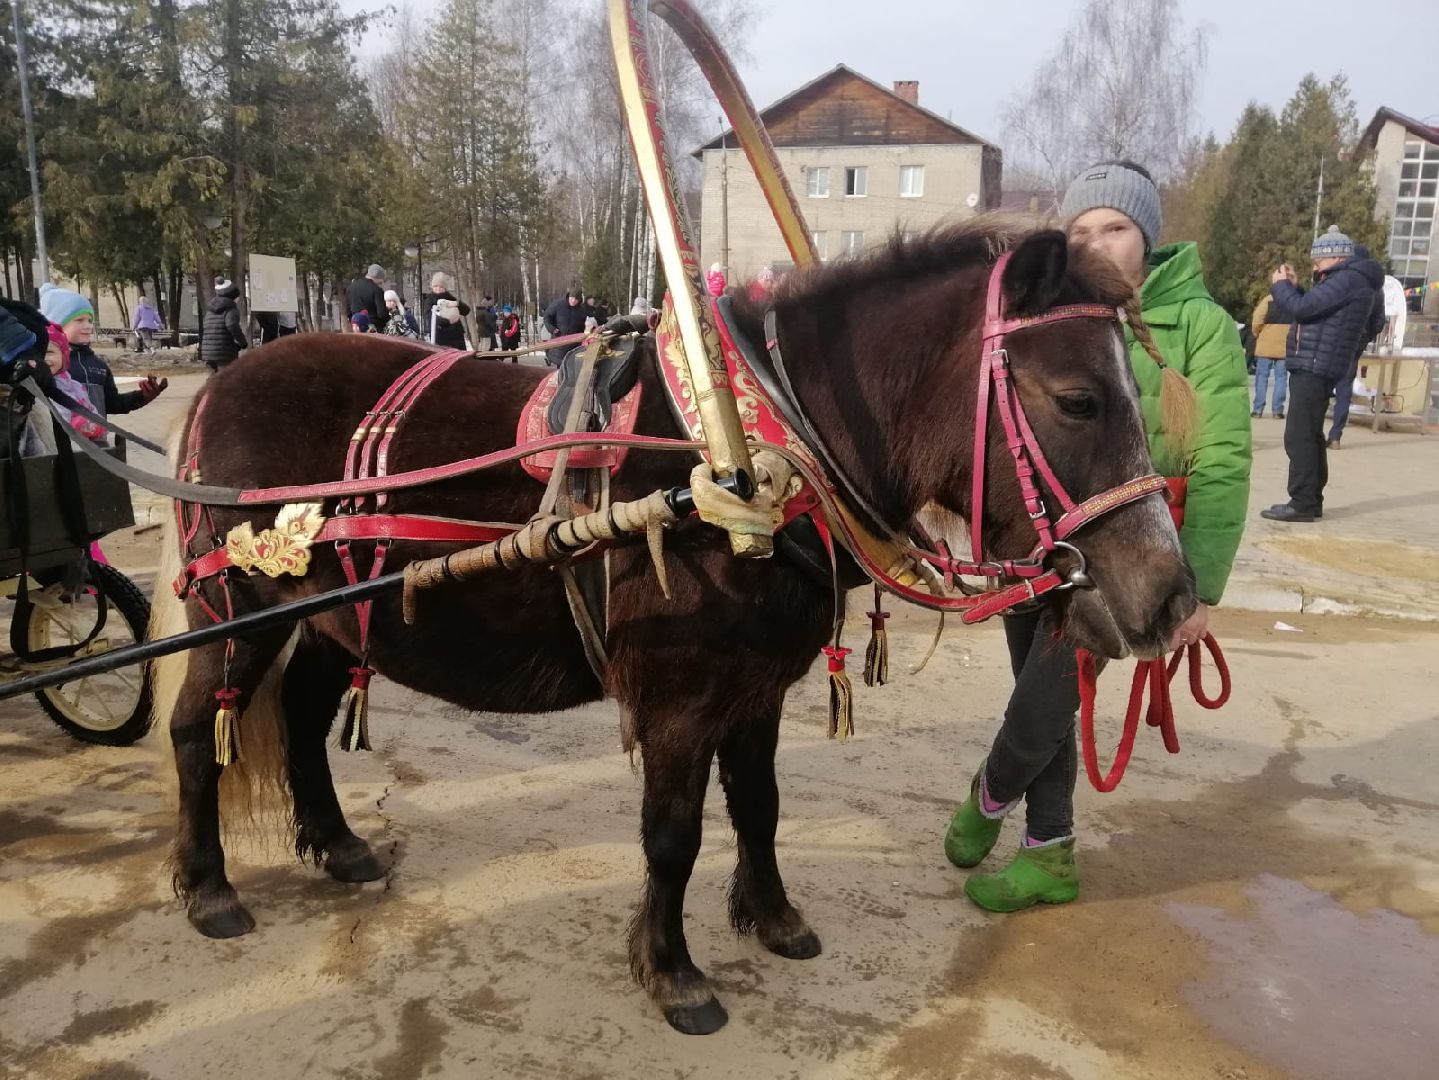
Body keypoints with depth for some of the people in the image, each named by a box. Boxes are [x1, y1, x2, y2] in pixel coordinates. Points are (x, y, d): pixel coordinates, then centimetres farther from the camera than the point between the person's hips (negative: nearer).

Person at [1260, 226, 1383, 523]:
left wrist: (1280, 285, -1)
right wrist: (1292, 287, 13)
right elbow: (1314, 310, 24)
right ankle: (1311, 500, 19)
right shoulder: (1347, 281, 21)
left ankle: (1303, 503, -13)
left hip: (1314, 368, -11)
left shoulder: (1348, 279, -12)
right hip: (1313, 368, 11)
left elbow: (1303, 308, -18)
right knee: (1310, 436, 14)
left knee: (1299, 437, -12)